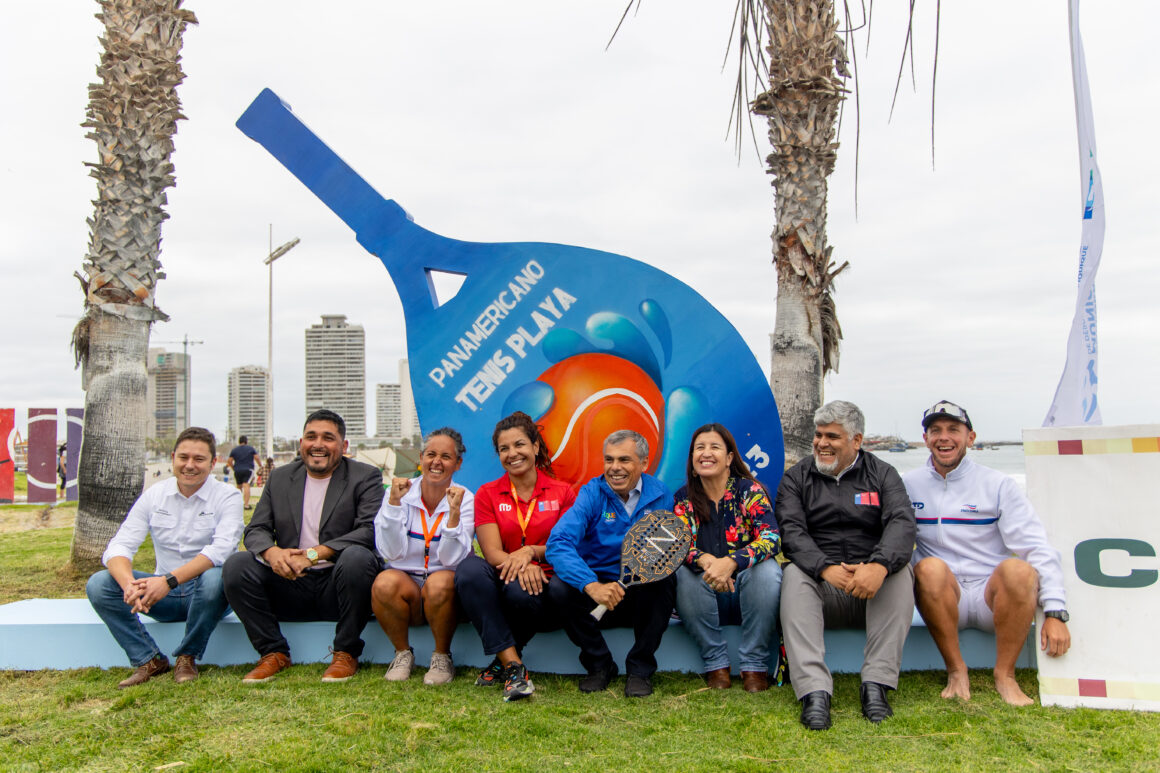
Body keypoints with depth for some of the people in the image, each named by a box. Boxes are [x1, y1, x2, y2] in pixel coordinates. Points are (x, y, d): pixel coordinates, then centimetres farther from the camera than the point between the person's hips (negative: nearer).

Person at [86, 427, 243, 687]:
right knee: (98, 584, -16)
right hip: (164, 592, 4)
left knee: (215, 578, -37)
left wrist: (170, 580, -36)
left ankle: (187, 657, -12)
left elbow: (221, 549, -23)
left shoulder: (228, 496, -7)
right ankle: (149, 659, -5)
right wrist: (128, 584, -29)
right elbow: (119, 546, -6)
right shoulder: (153, 495, 4)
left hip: (208, 594, -3)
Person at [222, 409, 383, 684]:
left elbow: (371, 530, -14)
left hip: (337, 584, -3)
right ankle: (273, 652, -4)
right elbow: (256, 530, 8)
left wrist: (314, 554, -24)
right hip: (290, 585, 4)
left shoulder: (365, 477, 0)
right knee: (236, 565, -17)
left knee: (357, 556, -35)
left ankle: (346, 653, -15)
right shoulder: (280, 478, 14)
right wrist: (272, 553, -17)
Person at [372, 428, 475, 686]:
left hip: (445, 580, -1)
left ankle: (442, 656, -7)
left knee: (439, 583, -34)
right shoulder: (401, 492, -1)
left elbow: (451, 559, -14)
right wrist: (394, 502, -19)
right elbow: (391, 552, -12)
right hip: (405, 579, 1)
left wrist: (454, 512, -25)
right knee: (385, 582, -31)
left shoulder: (464, 499, -4)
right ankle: (403, 653, -4)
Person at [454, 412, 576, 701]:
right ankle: (514, 666, -30)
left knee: (520, 592, -37)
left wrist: (531, 552, -19)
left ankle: (503, 661, -6)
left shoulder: (562, 492, 6)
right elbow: (493, 552, -4)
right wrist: (521, 567, -27)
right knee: (469, 567, -31)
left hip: (546, 585, -1)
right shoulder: (487, 494, 7)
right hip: (504, 581, 2)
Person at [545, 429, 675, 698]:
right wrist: (592, 586, -39)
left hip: (643, 599, 0)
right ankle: (599, 665, -3)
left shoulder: (660, 495, 1)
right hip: (596, 596, 0)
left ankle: (640, 670, -9)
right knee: (559, 587, -28)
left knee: (662, 581, -30)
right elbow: (558, 544, -23)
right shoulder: (591, 493, -7)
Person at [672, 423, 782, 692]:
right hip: (705, 602, 1)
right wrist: (706, 561, -32)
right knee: (685, 573, -28)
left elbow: (772, 538, -19)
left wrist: (729, 563, -37)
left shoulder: (750, 490, -5)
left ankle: (754, 665, -19)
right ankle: (716, 663, -16)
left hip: (748, 596, -1)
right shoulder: (683, 498, 2)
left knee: (767, 568, -30)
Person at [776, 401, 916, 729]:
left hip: (873, 591, 1)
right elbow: (791, 532, -7)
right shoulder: (796, 478, 9)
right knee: (794, 574, -30)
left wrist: (879, 565, -31)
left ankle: (876, 684, -28)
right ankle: (814, 692, -39)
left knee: (899, 572, -28)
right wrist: (825, 568, -28)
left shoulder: (881, 474, 9)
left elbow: (902, 522, -9)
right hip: (822, 585, 0)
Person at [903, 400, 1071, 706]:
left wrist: (1055, 612, -13)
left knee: (1018, 569, -31)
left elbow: (1038, 548, -2)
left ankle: (1005, 674, -14)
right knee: (930, 567, -32)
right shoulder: (908, 485, 9)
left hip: (993, 594, 0)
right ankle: (956, 670, -16)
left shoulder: (998, 485, 4)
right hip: (942, 600, 0)